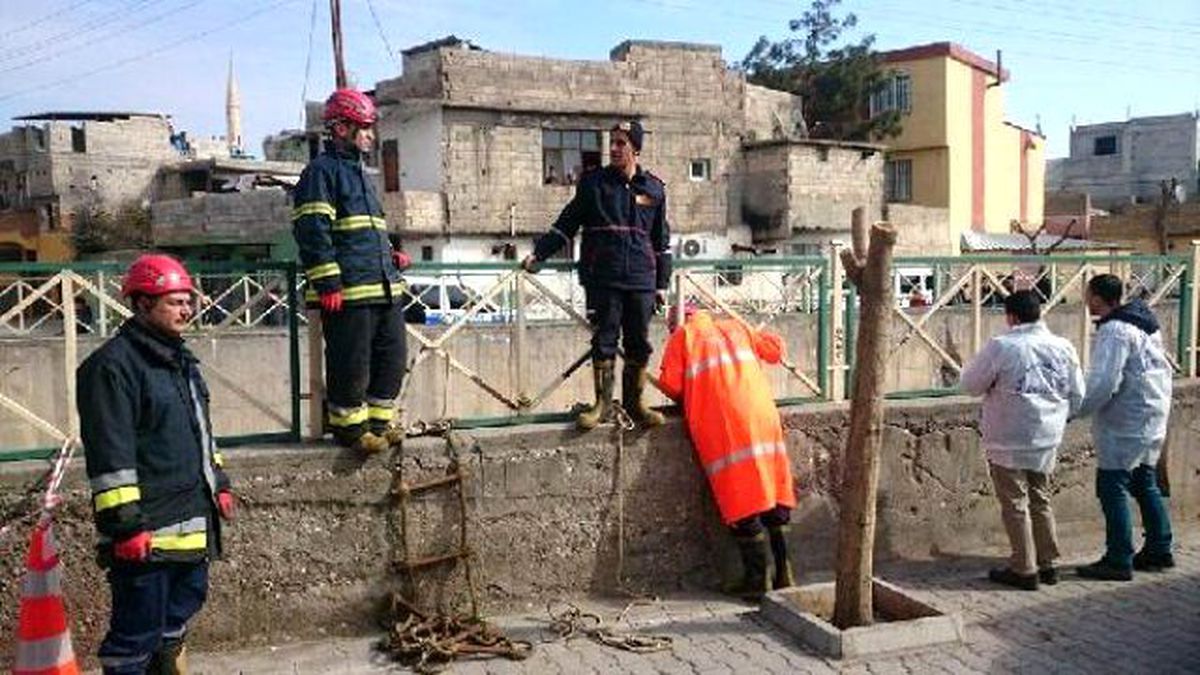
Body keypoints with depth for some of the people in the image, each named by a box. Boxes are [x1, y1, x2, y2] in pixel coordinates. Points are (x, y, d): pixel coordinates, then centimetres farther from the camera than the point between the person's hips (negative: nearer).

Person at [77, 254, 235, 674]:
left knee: (181, 608, 23)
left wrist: (218, 483, 23)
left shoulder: (181, 360, 16)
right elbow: (109, 455, -19)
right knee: (137, 632, -2)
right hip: (146, 531, -9)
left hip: (192, 522, 9)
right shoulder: (113, 365, -14)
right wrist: (125, 524, -21)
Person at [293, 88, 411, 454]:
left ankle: (377, 419, 23)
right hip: (349, 292, -9)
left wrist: (391, 255, 16)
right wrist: (327, 284, -19)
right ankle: (349, 426, 12)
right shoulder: (321, 171, -5)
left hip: (384, 287, 9)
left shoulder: (359, 173, 25)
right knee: (351, 363, -2)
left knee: (392, 356, 11)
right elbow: (313, 232, -14)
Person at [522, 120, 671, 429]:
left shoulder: (654, 188, 9)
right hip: (602, 279, -1)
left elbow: (661, 240, 14)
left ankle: (635, 401, 18)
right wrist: (538, 253, 0)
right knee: (604, 341, 1)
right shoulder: (593, 183, 5)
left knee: (639, 343, 5)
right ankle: (602, 403, 10)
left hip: (641, 279, 2)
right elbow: (566, 224, 9)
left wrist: (662, 284, 12)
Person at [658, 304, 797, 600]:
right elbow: (774, 347, 23)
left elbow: (670, 383, 1)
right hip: (762, 415, 4)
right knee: (771, 495, 11)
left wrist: (688, 399, 21)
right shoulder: (735, 327, 23)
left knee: (742, 504, -1)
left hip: (722, 425, -4)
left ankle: (756, 580, 0)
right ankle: (783, 573, 13)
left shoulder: (682, 336, 11)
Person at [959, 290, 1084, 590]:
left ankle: (1024, 569, 10)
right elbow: (1077, 397, 7)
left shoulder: (1001, 347, -16)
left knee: (1015, 503, 5)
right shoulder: (1064, 348, 0)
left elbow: (970, 385, -7)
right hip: (1047, 441, 5)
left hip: (1009, 441, -5)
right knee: (1040, 500, 19)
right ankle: (1047, 564, 25)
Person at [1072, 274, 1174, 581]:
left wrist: (1071, 411, -16)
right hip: (1152, 419, 10)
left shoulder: (1114, 331, -19)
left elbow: (1103, 384, -26)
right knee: (1145, 485, 18)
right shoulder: (1143, 322, 12)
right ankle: (1159, 552, 27)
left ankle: (1118, 561, -1)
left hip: (1125, 425, -10)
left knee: (1112, 488, -4)